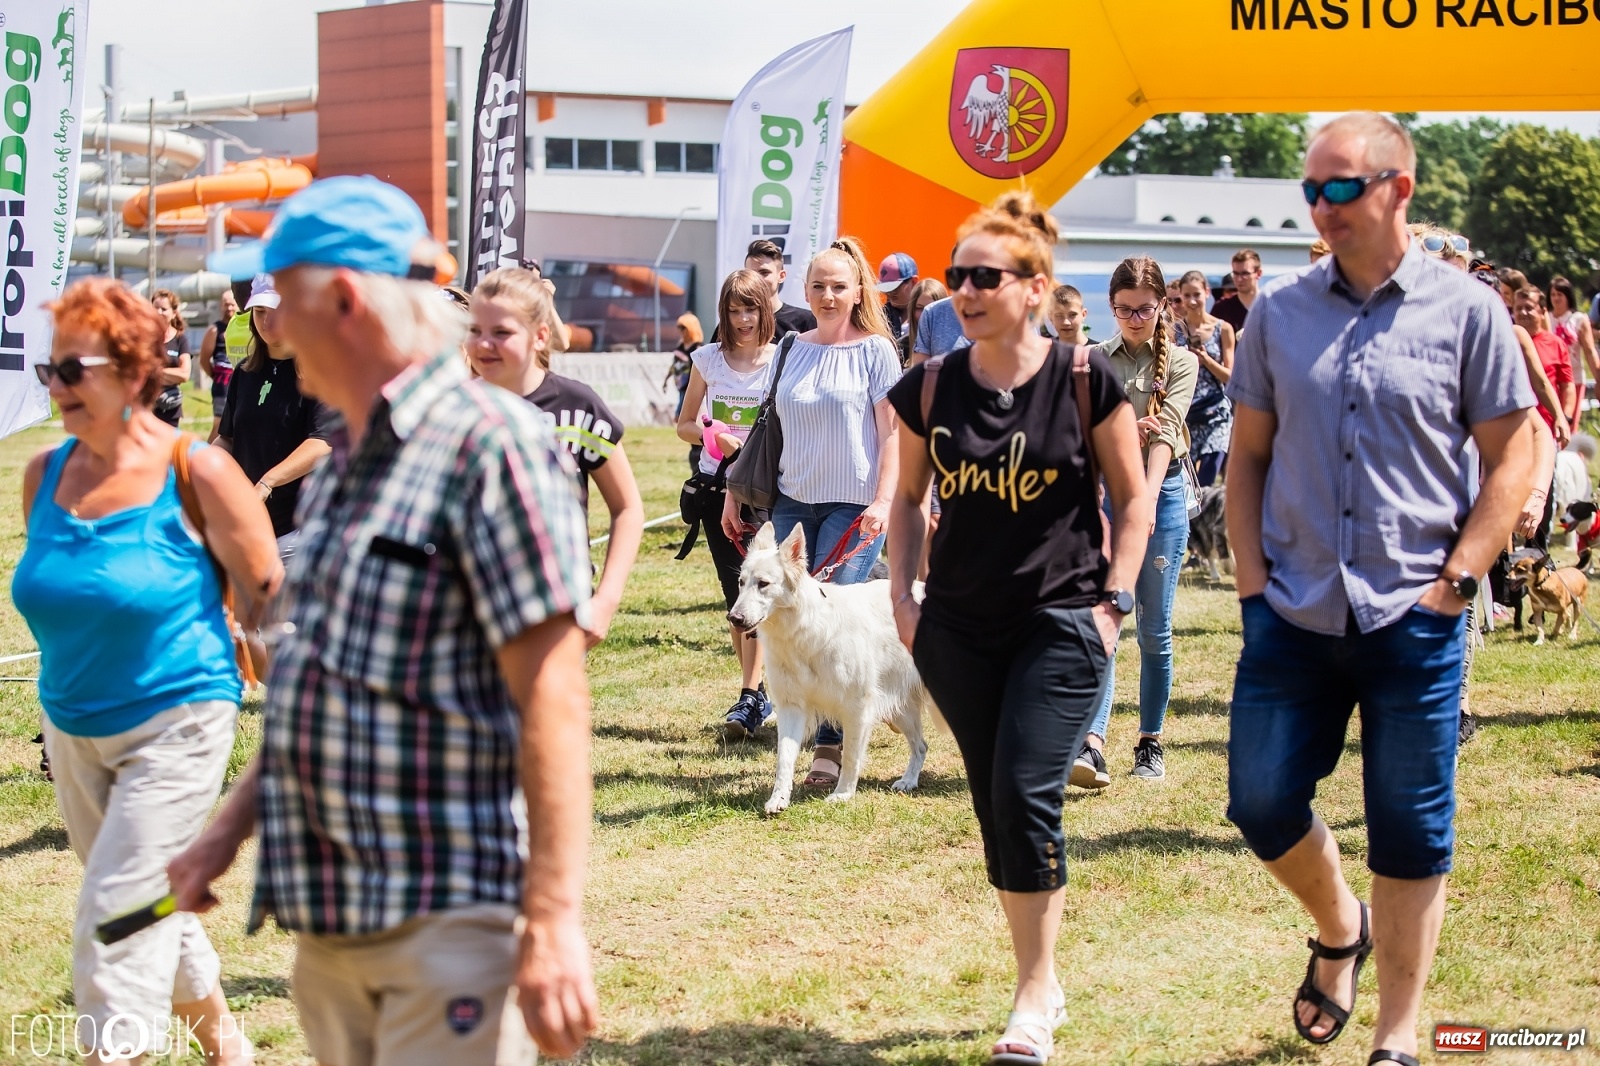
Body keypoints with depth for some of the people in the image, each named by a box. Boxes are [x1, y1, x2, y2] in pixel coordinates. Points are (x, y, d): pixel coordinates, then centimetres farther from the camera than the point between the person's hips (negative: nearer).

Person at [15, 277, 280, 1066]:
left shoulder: (196, 474, -17)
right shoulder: (44, 473, -1)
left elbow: (265, 599, -11)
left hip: (175, 725, -6)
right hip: (72, 731, 7)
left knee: (116, 918, -12)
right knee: (151, 912, 20)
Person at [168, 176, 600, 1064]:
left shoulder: (488, 442, -13)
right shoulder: (338, 465, 15)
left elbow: (550, 691, -19)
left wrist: (554, 919, -23)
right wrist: (231, 825, 18)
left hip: (445, 920, -8)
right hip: (326, 915, 8)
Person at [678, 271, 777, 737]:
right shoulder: (708, 359, 7)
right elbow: (685, 424, 13)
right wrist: (714, 434, -8)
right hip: (716, 483, 4)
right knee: (733, 589, 7)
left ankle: (749, 698, -18)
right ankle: (756, 692, 18)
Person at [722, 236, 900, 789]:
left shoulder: (875, 350, -1)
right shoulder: (792, 350, 10)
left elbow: (892, 433, -5)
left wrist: (883, 502, -15)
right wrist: (738, 492, 14)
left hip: (852, 506, -4)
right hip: (792, 501, 4)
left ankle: (831, 744, -3)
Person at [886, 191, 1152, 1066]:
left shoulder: (1085, 381, -9)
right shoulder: (928, 389, 0)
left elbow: (1133, 499, -1)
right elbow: (908, 498, 13)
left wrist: (1113, 600, -7)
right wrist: (902, 599, 4)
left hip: (1061, 622, -4)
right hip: (959, 627, 4)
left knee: (1027, 797, -12)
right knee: (993, 806, 8)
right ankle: (1041, 983, 23)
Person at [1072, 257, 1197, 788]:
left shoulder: (1181, 362, 4)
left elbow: (1166, 432, -10)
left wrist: (1148, 498, -24)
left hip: (1162, 494, 0)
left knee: (1154, 628, 6)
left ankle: (1150, 744, 18)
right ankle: (1092, 744, -22)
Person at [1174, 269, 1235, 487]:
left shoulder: (1223, 329, 1)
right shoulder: (1174, 329, 2)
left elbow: (1230, 376, 2)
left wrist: (1205, 358, -12)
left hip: (1215, 413, -1)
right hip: (1184, 410, 1)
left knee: (1206, 481, -6)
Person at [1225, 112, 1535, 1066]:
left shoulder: (1466, 310, -3)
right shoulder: (1279, 313, 4)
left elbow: (1514, 457, -2)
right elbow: (1248, 454, 10)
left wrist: (1456, 580, -9)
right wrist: (1254, 580, 1)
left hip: (1414, 621, -3)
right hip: (1293, 617, 3)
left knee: (1411, 835, 4)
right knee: (1262, 804, 4)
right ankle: (1340, 929, 35)